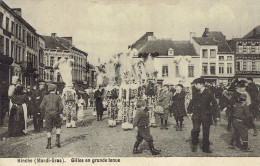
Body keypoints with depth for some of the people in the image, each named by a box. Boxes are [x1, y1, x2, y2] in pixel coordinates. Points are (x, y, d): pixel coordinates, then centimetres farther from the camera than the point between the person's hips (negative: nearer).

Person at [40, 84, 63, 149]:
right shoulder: (58, 97, -3)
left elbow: (41, 106, -2)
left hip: (48, 114, 1)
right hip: (56, 114, -1)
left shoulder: (45, 97, 1)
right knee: (58, 127, 21)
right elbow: (61, 107, -10)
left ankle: (49, 144, 10)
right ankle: (57, 141, 8)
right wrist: (60, 113, 7)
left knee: (49, 129, 10)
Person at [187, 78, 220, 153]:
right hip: (196, 114, 2)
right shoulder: (196, 94, 7)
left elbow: (215, 104, -3)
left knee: (206, 131, 5)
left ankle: (205, 148, 18)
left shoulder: (209, 93, -5)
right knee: (195, 130, -13)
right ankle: (194, 145, 8)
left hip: (206, 115, -2)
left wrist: (218, 115, -5)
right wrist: (189, 111, 17)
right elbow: (191, 103, 21)